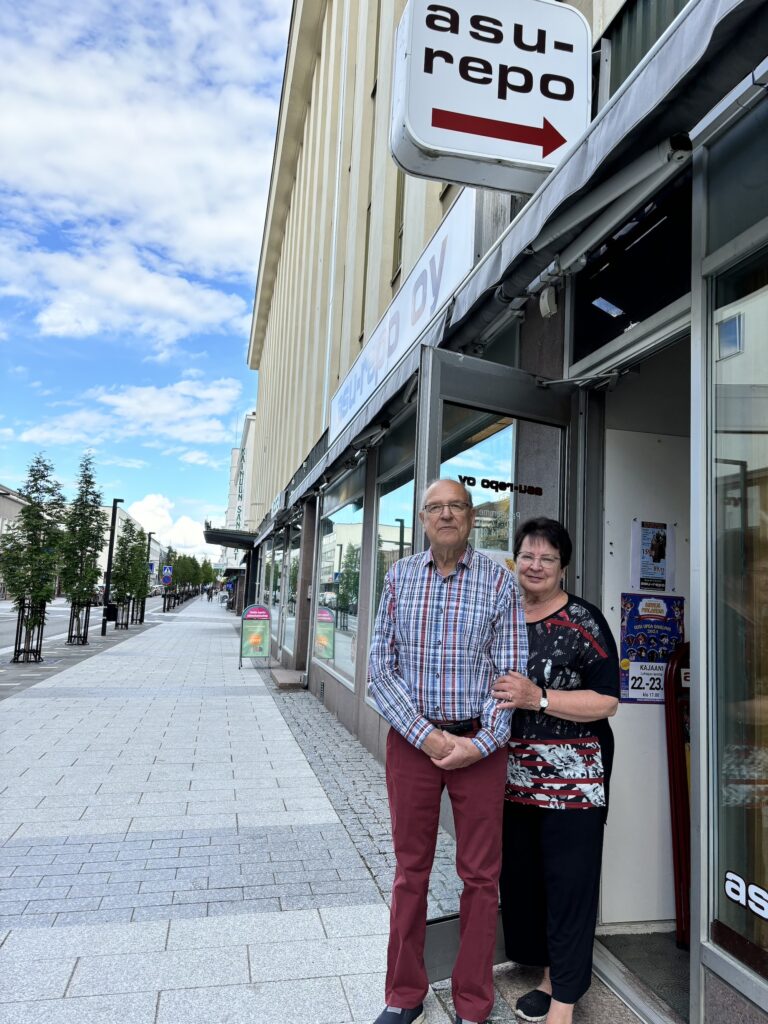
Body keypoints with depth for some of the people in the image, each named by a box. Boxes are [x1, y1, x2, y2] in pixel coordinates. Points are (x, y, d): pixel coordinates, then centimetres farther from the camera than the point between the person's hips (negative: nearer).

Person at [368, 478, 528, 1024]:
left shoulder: (499, 580, -4)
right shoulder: (400, 577, 1)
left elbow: (512, 672, -4)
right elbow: (381, 669, 0)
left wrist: (481, 744, -13)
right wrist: (426, 735, -10)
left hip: (481, 743, -1)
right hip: (412, 739, 2)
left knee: (480, 876, 10)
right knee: (410, 872, 14)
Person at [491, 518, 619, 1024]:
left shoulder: (583, 621, -9)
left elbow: (606, 701, -14)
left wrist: (538, 698, -22)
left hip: (572, 777, -5)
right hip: (514, 773, 6)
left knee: (568, 882, 2)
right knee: (520, 876, 14)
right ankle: (550, 973, 35)